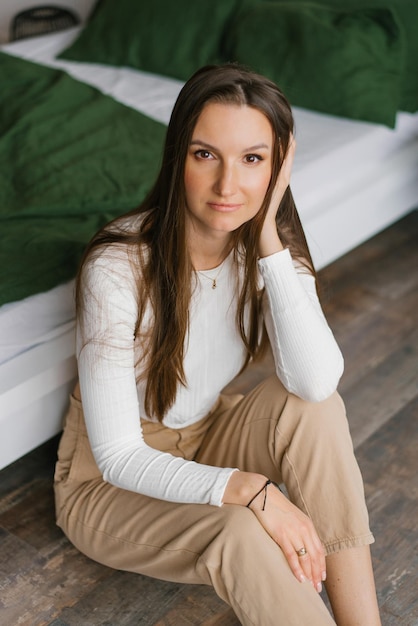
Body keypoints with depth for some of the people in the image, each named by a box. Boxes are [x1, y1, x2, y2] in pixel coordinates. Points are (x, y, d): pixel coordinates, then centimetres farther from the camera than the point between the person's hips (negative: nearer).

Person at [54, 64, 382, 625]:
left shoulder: (271, 247, -13)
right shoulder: (118, 267, -29)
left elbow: (317, 382, -29)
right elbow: (117, 455, -25)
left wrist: (268, 237, -32)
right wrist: (248, 489, -36)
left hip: (206, 442, 5)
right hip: (109, 481, -4)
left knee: (310, 406, -25)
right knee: (240, 533, -33)